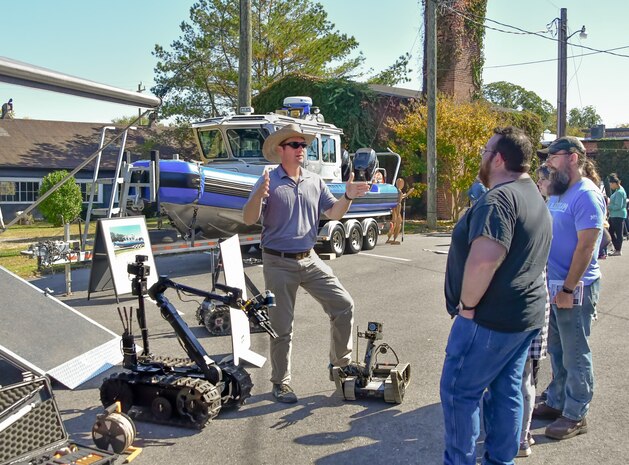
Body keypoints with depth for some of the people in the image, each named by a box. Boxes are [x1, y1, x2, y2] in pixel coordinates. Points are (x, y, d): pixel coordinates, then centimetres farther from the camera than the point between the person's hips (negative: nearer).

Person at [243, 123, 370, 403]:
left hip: (309, 260, 5)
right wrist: (258, 196, -36)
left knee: (344, 305, 4)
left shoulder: (315, 182, 8)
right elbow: (248, 219, -16)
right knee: (282, 327, 3)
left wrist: (348, 196, -10)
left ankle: (341, 361, 25)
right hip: (279, 264, -5)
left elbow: (334, 214, 9)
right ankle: (281, 382, 18)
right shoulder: (268, 183, -8)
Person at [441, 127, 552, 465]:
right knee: (505, 390, 15)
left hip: (491, 319, -10)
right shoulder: (534, 198, 14)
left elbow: (484, 259, -33)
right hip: (527, 314, 10)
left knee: (459, 389, 1)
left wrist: (467, 304, -19)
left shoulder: (499, 199, -20)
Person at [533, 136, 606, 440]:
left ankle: (575, 416, 15)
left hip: (574, 289, -9)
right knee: (556, 350, 18)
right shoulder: (557, 193, 12)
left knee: (575, 355, 3)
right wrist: (548, 283, 14)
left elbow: (586, 247, -21)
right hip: (553, 285, 9)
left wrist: (568, 289, -20)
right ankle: (556, 403, 31)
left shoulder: (586, 195, -16)